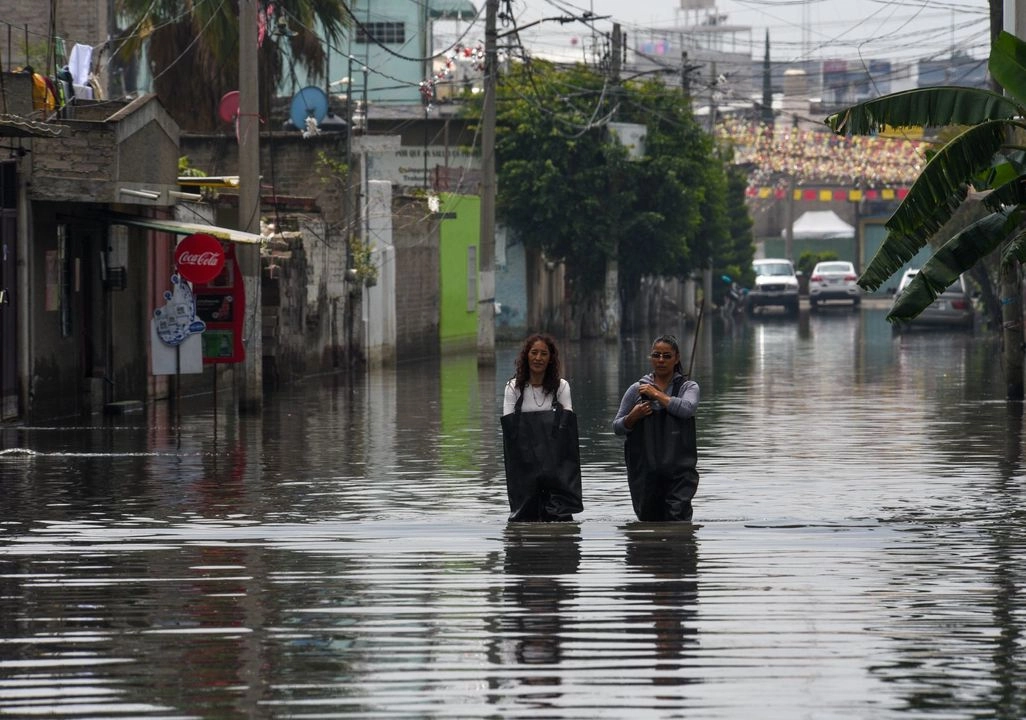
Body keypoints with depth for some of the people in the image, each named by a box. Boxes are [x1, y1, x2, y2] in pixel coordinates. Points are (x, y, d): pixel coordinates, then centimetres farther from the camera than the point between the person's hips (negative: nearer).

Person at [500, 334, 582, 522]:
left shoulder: (561, 387, 6)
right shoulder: (514, 388, 5)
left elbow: (566, 425, -3)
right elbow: (510, 428, -3)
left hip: (555, 462, 0)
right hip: (525, 463, 0)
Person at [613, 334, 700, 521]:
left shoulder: (688, 387, 8)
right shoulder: (637, 390, 10)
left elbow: (687, 408, -15)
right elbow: (617, 427, 12)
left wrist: (657, 394, -7)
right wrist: (632, 417, -9)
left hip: (679, 470, -2)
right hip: (644, 469, 2)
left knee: (678, 515, -18)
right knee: (648, 518, 7)